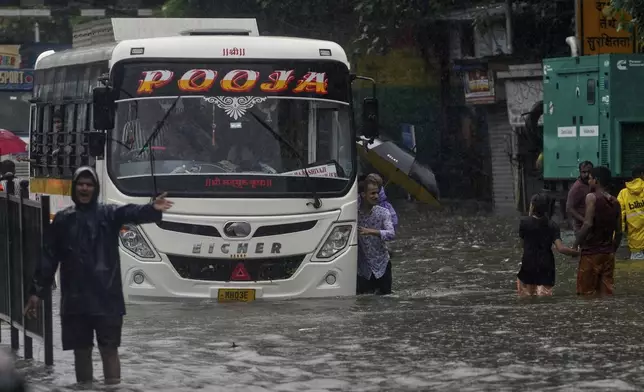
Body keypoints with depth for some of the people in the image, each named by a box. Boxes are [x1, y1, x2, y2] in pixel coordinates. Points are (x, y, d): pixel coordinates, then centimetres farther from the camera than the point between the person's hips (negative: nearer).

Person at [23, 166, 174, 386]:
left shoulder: (109, 214, 3)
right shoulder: (62, 220, 9)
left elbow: (132, 213, -18)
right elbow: (49, 258, 10)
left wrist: (152, 210, -40)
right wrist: (37, 291, 6)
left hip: (107, 297, -2)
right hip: (75, 299, 2)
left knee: (109, 348, -2)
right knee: (81, 349, 8)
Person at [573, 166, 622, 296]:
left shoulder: (592, 197, -9)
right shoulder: (615, 202, 10)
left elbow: (588, 224, -19)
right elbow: (619, 232, 12)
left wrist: (575, 245, -13)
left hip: (591, 253, -6)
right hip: (608, 254, 6)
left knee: (586, 292, -2)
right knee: (606, 291, 7)